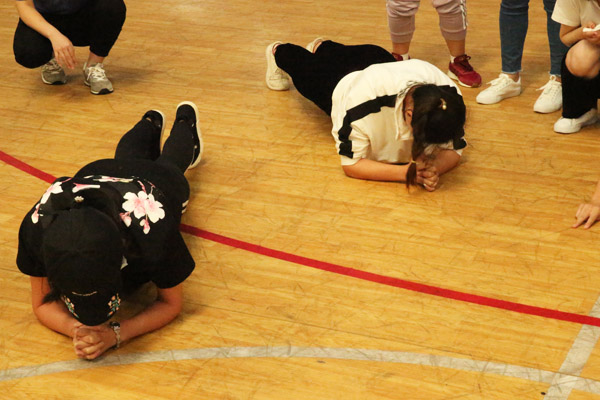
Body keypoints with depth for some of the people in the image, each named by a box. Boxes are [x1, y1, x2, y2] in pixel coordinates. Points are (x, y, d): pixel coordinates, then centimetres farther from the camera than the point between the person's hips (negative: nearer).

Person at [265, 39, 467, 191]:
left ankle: (320, 47, 72)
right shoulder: (367, 101, -55)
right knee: (307, 69, 34)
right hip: (340, 82, -3)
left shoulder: (449, 93, -45)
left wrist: (435, 168, -55)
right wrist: (404, 172, -58)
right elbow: (350, 164, -45)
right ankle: (278, 51, 66)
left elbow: (454, 151, -32)